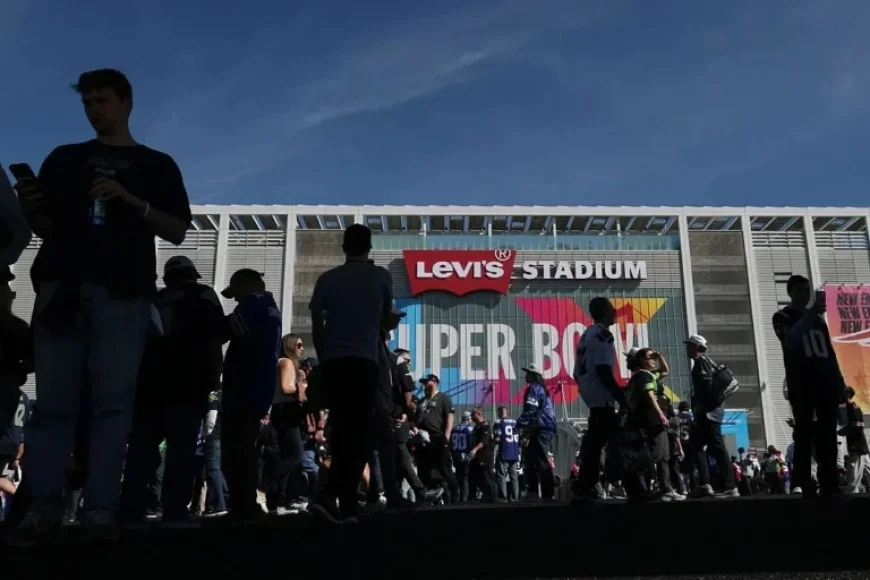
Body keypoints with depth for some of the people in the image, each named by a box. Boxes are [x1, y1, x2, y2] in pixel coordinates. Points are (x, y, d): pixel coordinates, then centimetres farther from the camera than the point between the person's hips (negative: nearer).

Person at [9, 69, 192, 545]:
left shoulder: (157, 165, 15)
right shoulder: (64, 158, 21)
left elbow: (177, 232, 6)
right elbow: (45, 228, 18)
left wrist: (130, 200, -7)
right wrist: (30, 208, -4)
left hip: (123, 292, -2)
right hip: (62, 287, 2)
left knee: (113, 399, -6)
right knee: (53, 400, -1)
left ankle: (99, 509, -5)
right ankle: (43, 507, 3)